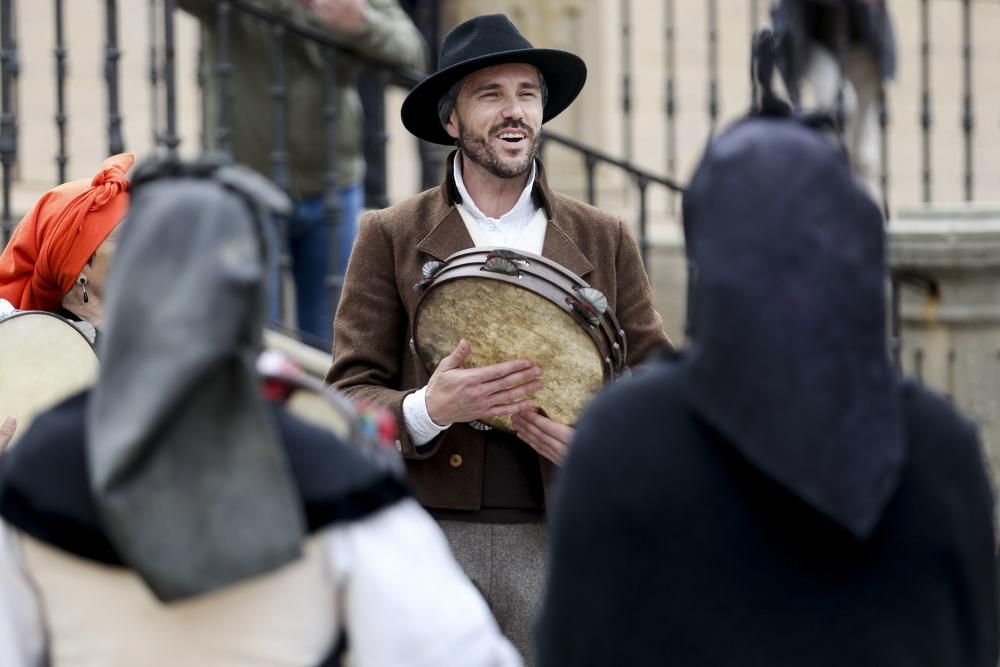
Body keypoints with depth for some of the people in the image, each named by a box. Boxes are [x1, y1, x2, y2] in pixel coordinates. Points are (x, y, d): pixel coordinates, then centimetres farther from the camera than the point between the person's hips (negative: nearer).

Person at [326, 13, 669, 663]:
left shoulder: (604, 239, 13)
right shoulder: (391, 237, 7)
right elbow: (349, 392, 3)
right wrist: (427, 409, -18)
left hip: (564, 542, 1)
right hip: (432, 539, -1)